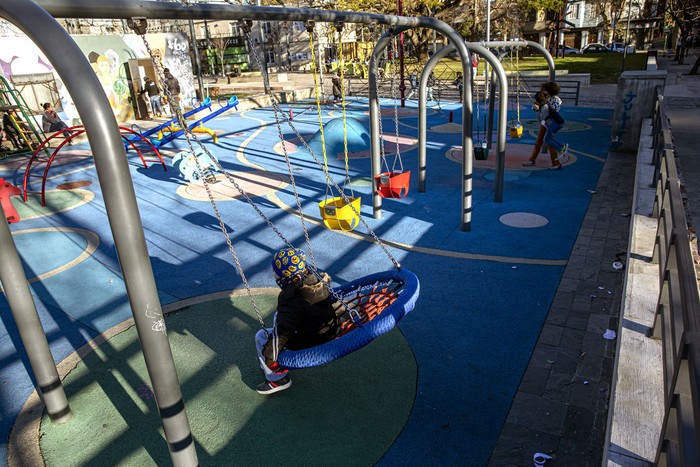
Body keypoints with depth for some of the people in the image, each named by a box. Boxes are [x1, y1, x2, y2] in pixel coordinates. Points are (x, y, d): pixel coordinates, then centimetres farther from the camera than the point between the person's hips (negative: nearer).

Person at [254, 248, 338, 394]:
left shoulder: (290, 300, -29)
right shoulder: (316, 278, -8)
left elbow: (283, 332, -30)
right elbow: (326, 277, 17)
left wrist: (269, 357, -22)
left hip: (311, 341, -9)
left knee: (261, 337, -1)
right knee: (279, 315, 27)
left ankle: (278, 378, 6)